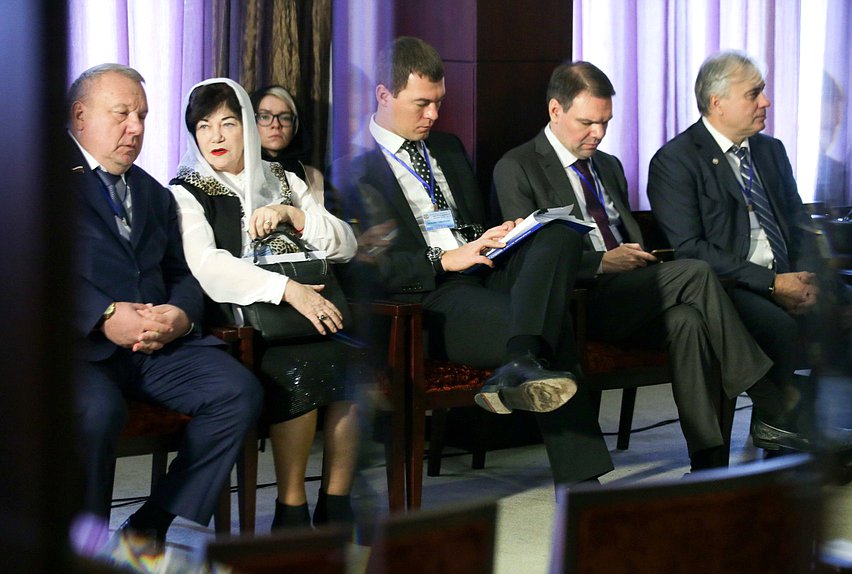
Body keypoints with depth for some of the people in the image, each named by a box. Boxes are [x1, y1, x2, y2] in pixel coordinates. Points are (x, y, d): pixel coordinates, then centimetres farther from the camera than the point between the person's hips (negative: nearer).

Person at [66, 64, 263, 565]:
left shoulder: (154, 195, 28)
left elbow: (183, 273, 22)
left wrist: (181, 314, -3)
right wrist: (105, 317, -19)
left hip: (161, 343, 6)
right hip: (82, 344, -6)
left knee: (239, 392, -19)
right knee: (97, 409, -37)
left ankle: (154, 534, -11)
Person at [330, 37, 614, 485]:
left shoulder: (448, 149, 26)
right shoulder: (354, 166, 1)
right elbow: (368, 264, -8)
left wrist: (499, 236, 7)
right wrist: (445, 260, -17)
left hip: (486, 275, 7)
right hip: (427, 299, -7)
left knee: (560, 237, -27)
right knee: (553, 337, -30)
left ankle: (521, 364, -47)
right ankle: (576, 479, -32)